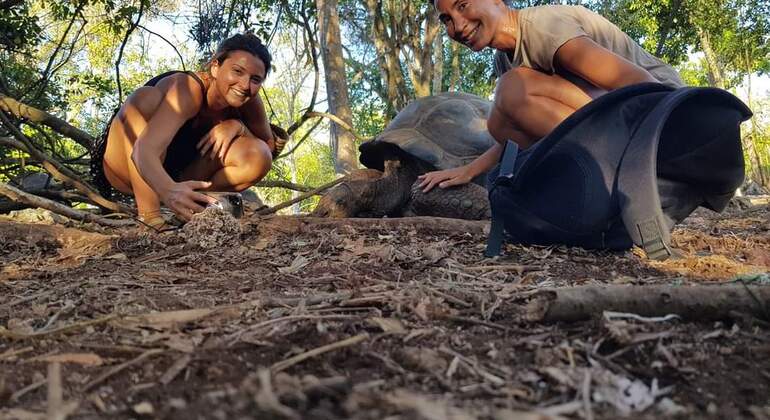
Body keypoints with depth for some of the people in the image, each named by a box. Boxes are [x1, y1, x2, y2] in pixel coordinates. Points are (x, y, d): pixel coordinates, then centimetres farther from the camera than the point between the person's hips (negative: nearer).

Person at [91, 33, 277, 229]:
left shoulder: (249, 102, -14)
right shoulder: (187, 90, -31)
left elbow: (269, 145, -2)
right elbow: (144, 151, -45)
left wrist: (238, 126, -23)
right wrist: (168, 189, -66)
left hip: (176, 176, 4)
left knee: (258, 157, -18)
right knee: (146, 98, -35)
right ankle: (149, 215, -34)